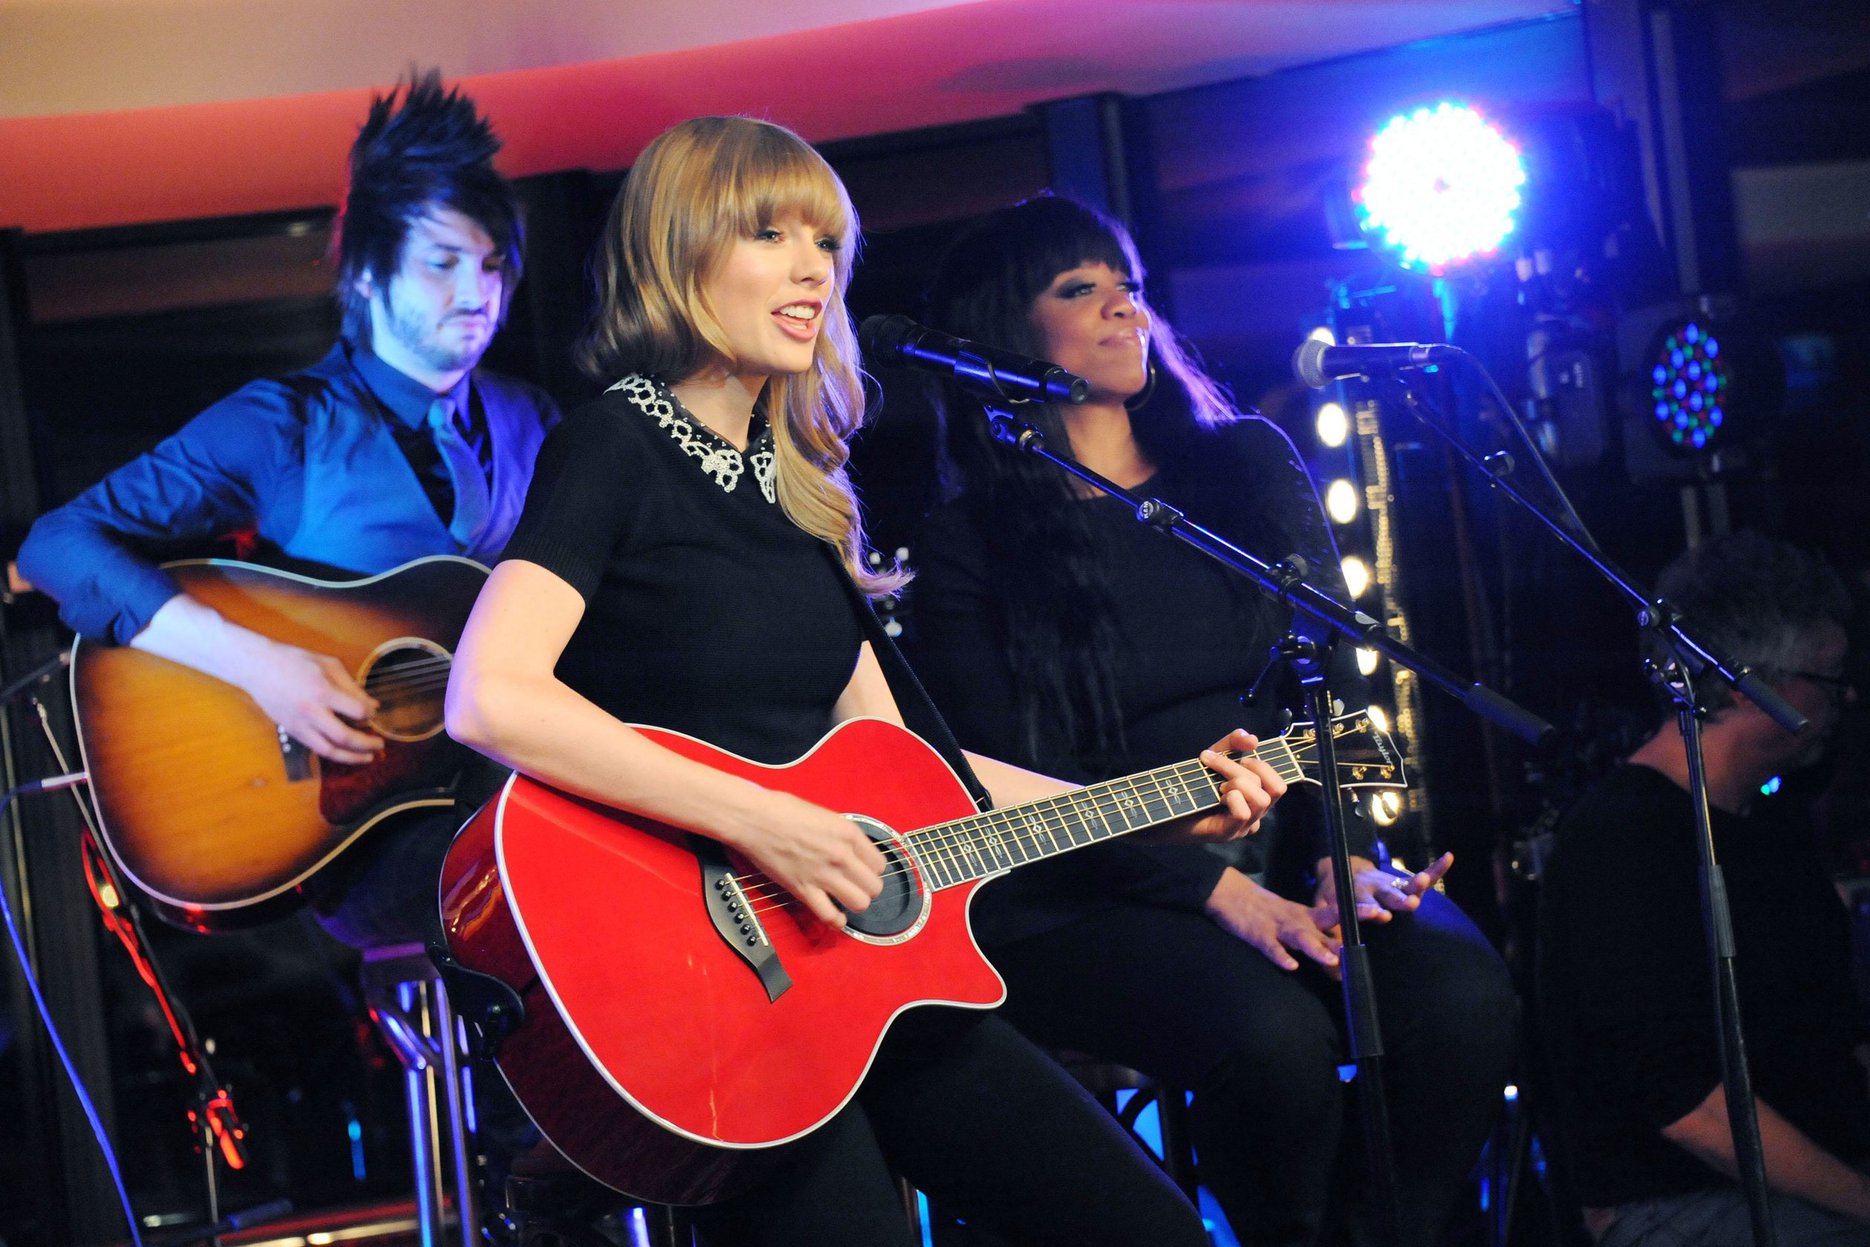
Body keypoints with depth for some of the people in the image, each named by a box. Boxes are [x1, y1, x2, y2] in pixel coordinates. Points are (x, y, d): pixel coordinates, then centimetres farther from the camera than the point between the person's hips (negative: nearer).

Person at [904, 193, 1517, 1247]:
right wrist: (1224, 894, -19)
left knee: (1463, 996, -26)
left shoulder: (1249, 467, 14)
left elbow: (1337, 687, 10)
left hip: (1290, 849, 4)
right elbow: (1018, 783, -8)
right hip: (1084, 897, -4)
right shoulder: (968, 548, 1)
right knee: (1271, 1032, -33)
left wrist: (1343, 860, -8)